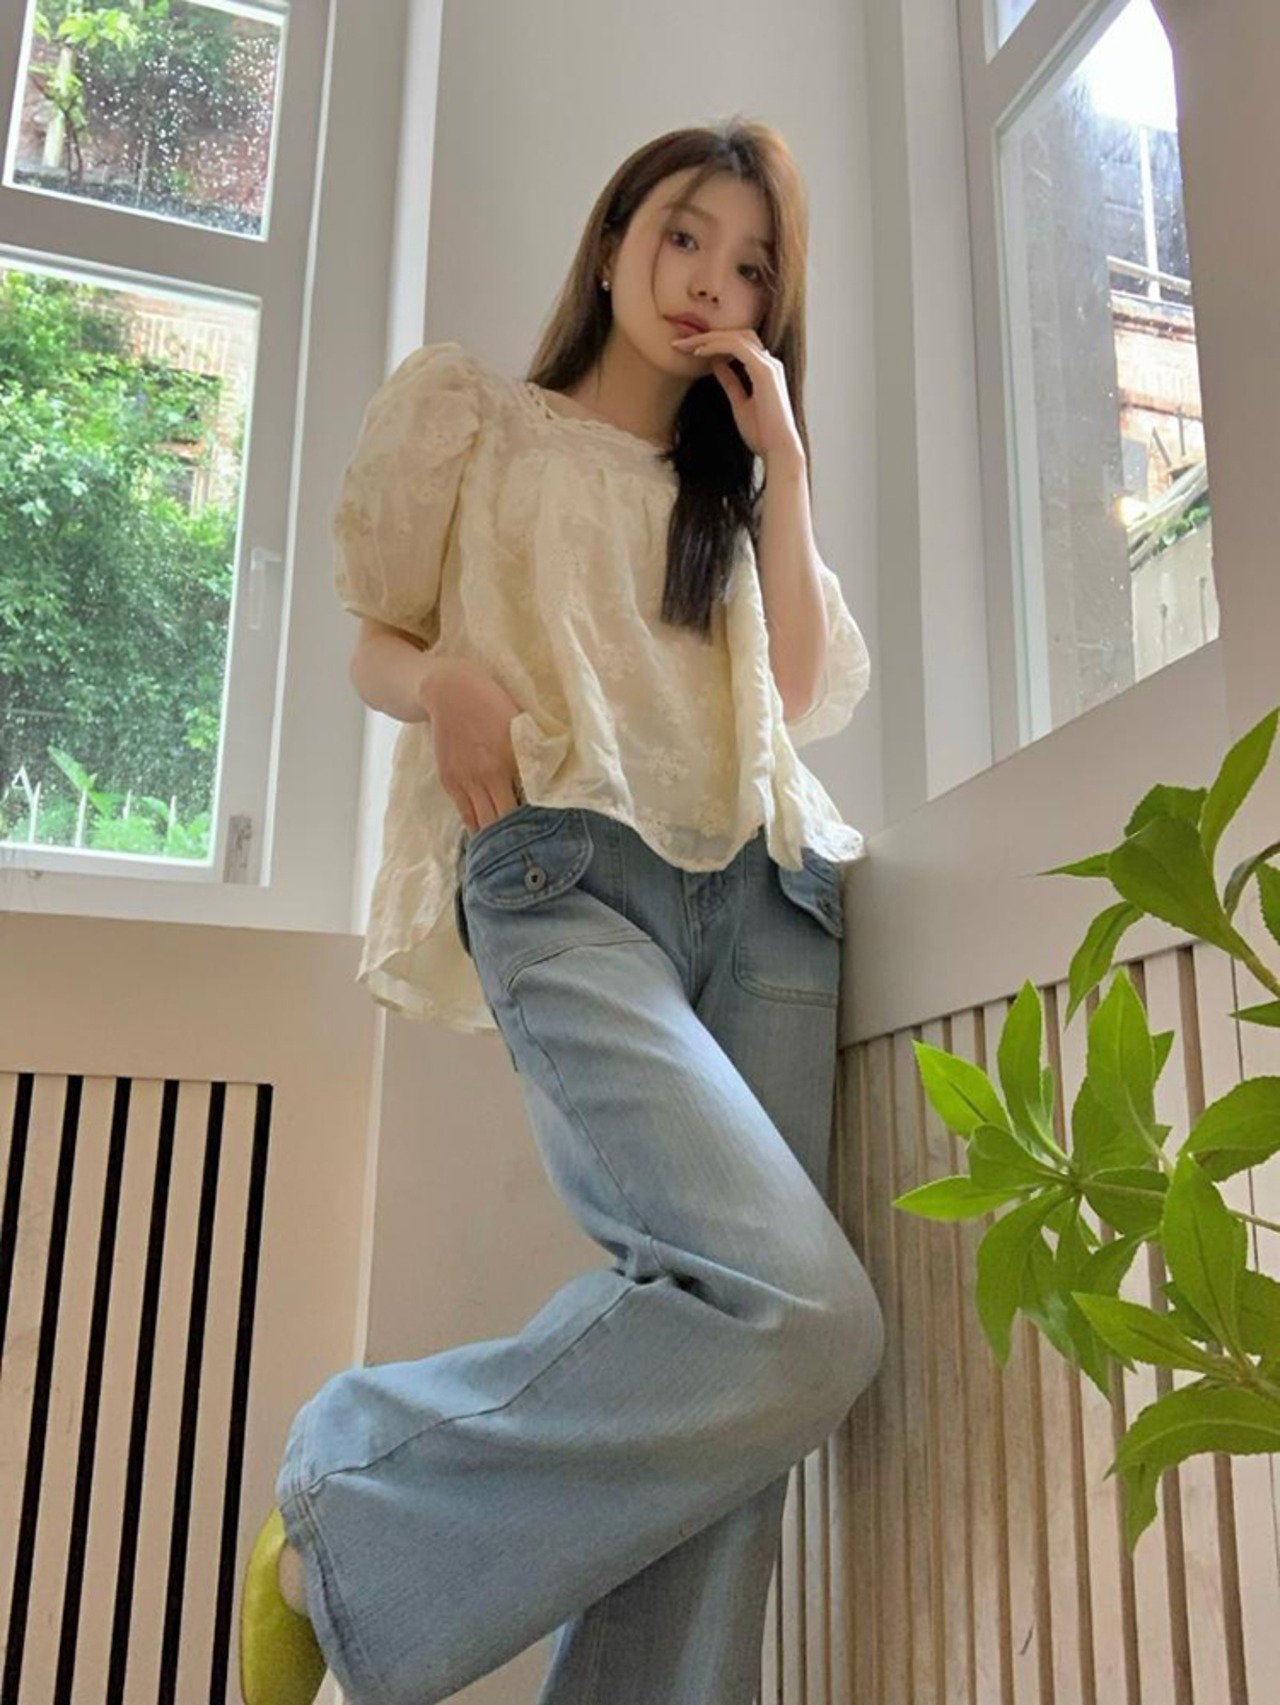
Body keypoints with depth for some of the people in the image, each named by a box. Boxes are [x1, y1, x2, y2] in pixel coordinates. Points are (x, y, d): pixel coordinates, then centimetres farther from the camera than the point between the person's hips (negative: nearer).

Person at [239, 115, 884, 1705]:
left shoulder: (732, 483, 30)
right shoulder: (477, 413, 20)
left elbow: (806, 692, 17)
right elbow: (375, 644, 14)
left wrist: (780, 462, 13)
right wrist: (447, 681, -9)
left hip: (758, 898, 5)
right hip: (566, 875, -5)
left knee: (723, 1385, -10)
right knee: (802, 1317, -24)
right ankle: (352, 1507, -6)